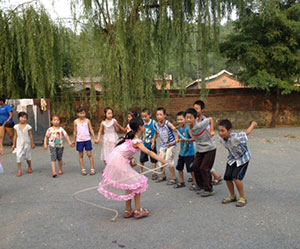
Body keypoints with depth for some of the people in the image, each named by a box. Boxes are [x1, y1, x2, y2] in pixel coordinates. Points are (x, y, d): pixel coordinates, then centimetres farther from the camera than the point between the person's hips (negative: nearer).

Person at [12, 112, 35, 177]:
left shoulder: (28, 127, -7)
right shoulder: (16, 127, 0)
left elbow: (31, 136, -3)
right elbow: (15, 136, 6)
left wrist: (32, 143, -2)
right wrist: (14, 144, 6)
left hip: (27, 143, -1)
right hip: (19, 144, 1)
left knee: (28, 156, 13)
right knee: (18, 156, -10)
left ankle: (30, 168, 35)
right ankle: (19, 171, -4)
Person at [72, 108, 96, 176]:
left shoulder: (87, 120, 1)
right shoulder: (76, 121, 1)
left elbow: (91, 130, 3)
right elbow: (75, 132, 8)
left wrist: (94, 139, -1)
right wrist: (74, 141, 11)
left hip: (87, 139, -1)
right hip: (79, 140, 1)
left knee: (89, 154, -1)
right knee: (81, 155, 6)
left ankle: (92, 169, 4)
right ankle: (83, 169, 14)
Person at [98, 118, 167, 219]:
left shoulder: (132, 136, 10)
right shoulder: (137, 141, -18)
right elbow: (148, 152, -27)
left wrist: (131, 162, 4)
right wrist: (161, 160, -30)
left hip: (117, 160, 9)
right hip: (119, 161, -9)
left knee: (129, 184, 16)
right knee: (137, 184, -1)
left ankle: (128, 210, 24)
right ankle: (138, 211, 6)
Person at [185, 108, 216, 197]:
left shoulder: (200, 125, -23)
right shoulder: (189, 128, -3)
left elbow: (210, 119, -9)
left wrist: (211, 131, -12)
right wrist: (187, 140, 3)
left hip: (209, 149, -7)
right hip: (199, 149, 7)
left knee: (204, 168, -9)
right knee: (195, 167, 5)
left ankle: (209, 190, 7)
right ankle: (203, 187, 21)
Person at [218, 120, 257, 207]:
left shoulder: (236, 137, -37)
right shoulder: (222, 139, -19)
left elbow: (246, 133, -17)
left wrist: (253, 124, 0)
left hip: (243, 158, -6)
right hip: (232, 158, 6)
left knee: (236, 177, -18)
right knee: (227, 177, 0)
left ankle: (243, 198, 3)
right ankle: (232, 196, 24)